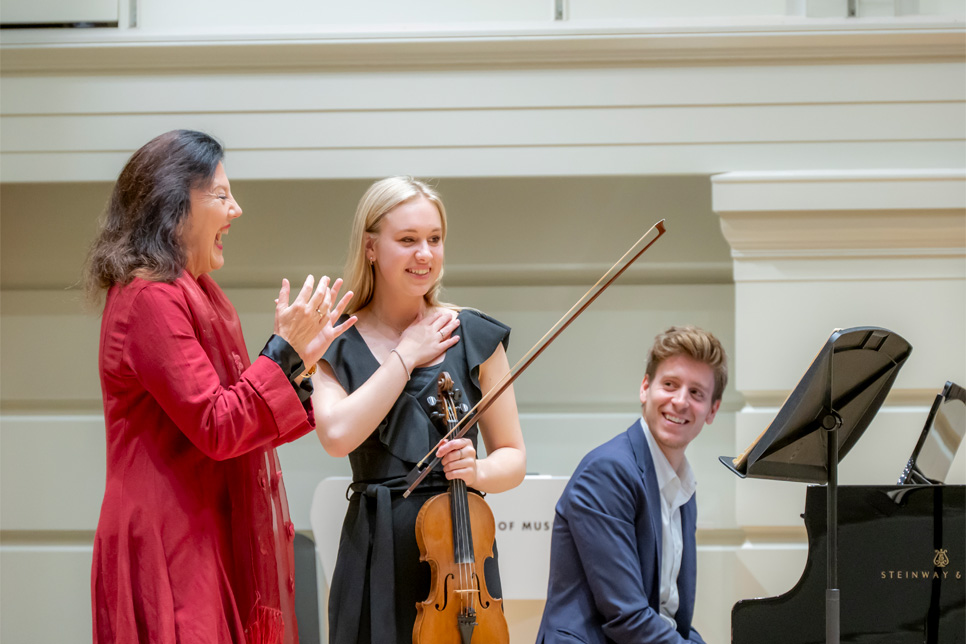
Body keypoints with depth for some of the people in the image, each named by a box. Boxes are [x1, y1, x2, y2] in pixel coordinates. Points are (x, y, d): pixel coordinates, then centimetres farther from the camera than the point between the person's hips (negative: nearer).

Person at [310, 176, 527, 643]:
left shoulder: (474, 337, 5)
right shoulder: (336, 346, 4)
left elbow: (512, 458, 8)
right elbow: (338, 434, -15)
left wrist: (478, 471, -14)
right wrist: (406, 356, -8)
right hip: (375, 553, 0)